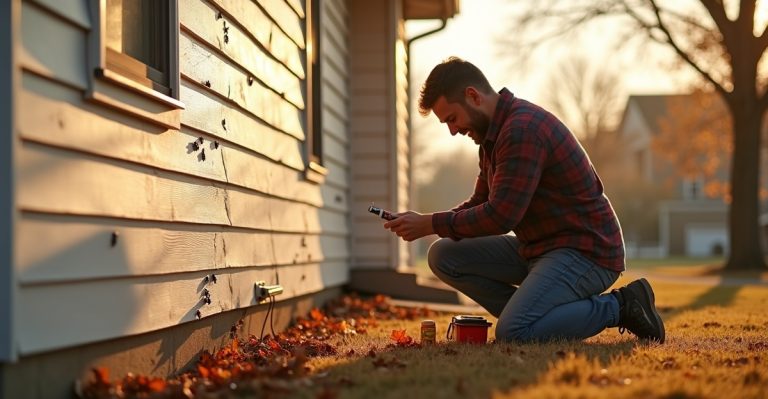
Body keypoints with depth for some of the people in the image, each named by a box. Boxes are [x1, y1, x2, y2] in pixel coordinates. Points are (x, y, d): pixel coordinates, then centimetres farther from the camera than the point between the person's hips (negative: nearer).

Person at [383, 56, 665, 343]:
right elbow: (480, 203, 16)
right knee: (443, 255, 3)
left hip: (584, 252, -10)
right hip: (540, 247, 10)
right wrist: (426, 222, 0)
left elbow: (501, 215, -26)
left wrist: (431, 224, -16)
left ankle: (619, 307, -7)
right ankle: (531, 314, 2)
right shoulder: (495, 133, 12)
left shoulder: (523, 129, -21)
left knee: (512, 333, -27)